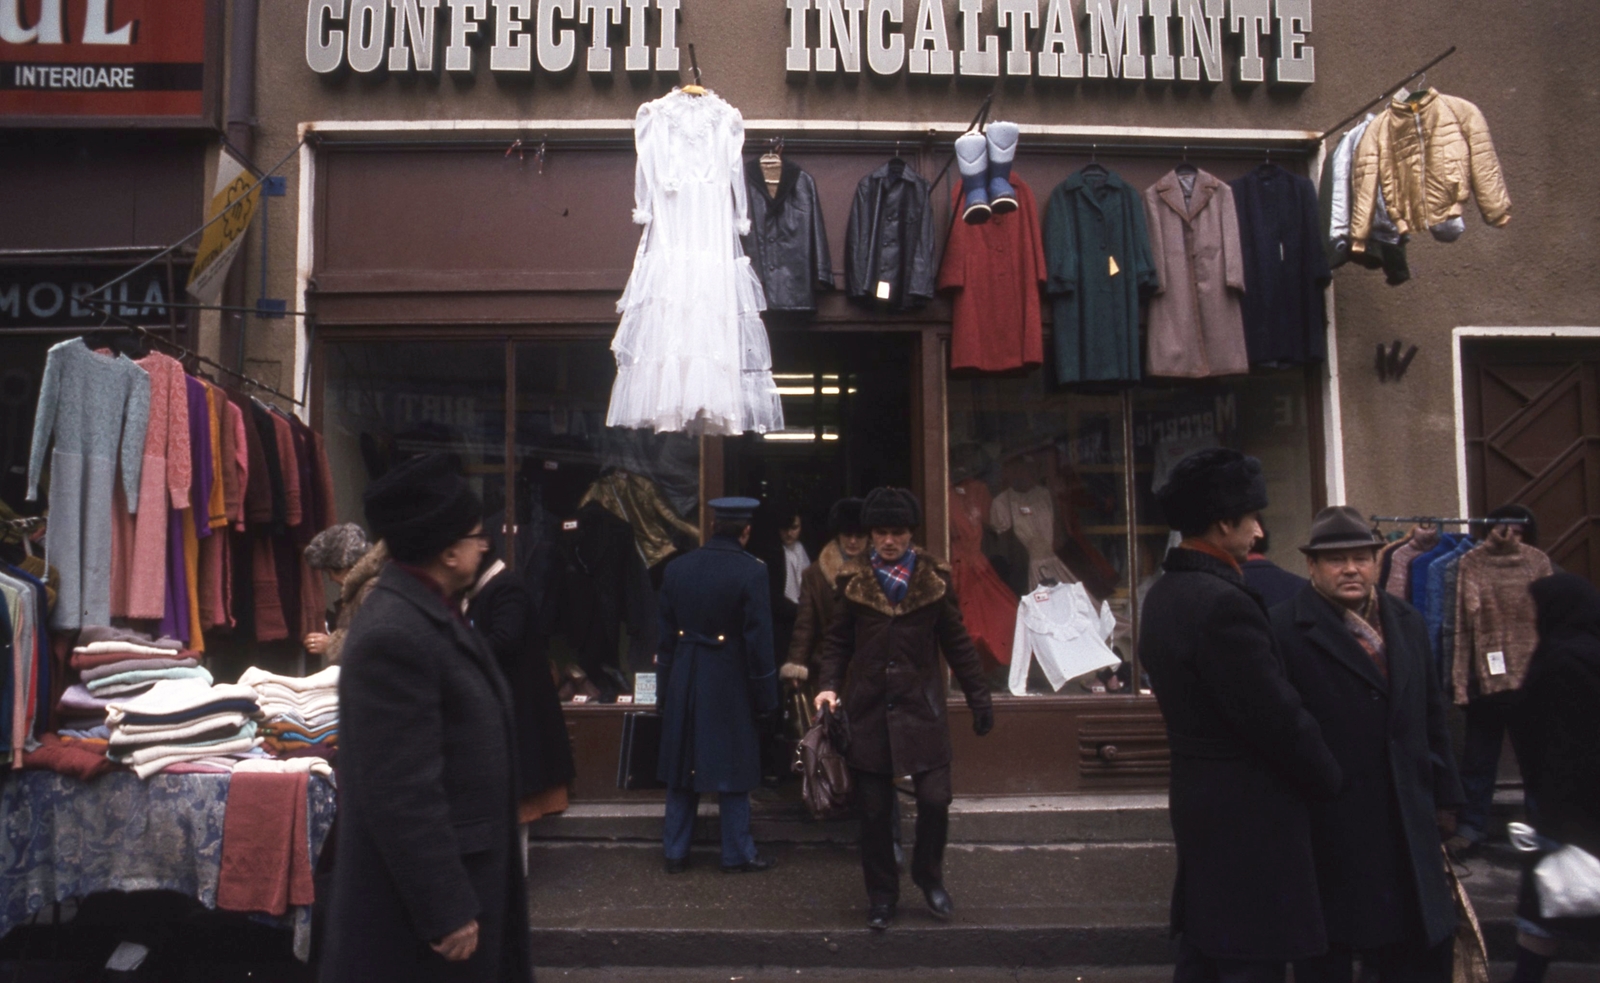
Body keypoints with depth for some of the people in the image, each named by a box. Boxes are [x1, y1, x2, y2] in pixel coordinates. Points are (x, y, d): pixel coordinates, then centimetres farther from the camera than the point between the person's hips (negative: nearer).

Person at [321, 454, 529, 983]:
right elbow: (403, 795, -27)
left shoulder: (428, 613, 7)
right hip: (425, 892, -10)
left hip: (461, 869, 10)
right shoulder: (395, 635, -25)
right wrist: (446, 910, -22)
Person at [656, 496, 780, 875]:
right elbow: (759, 642, -12)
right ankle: (737, 855, 17)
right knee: (733, 772, 7)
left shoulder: (678, 567, 2)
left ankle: (676, 853, 21)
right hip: (729, 685, -4)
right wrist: (766, 701, -4)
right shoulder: (751, 571, -13)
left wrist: (664, 688, 15)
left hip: (684, 683, 4)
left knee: (681, 771, 13)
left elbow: (666, 635, 7)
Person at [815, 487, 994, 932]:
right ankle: (881, 894, 23)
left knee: (935, 800, -5)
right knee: (874, 811, 5)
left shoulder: (933, 578, 2)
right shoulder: (854, 579, 3)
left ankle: (929, 877, 22)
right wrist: (829, 686, -7)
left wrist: (979, 697, 5)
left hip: (921, 707, 0)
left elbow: (957, 641, 7)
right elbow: (838, 641, 8)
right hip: (868, 710, 1)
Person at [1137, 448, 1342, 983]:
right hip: (1249, 809, -10)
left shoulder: (1164, 592, 7)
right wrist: (1331, 780, -4)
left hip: (1198, 795, 10)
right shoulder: (1223, 602, -23)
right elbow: (1280, 718, -20)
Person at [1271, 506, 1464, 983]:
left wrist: (1444, 795, 16)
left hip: (1409, 822, 6)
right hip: (1329, 823, -6)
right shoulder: (1285, 629, -13)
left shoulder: (1409, 622, 11)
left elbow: (1432, 716, 16)